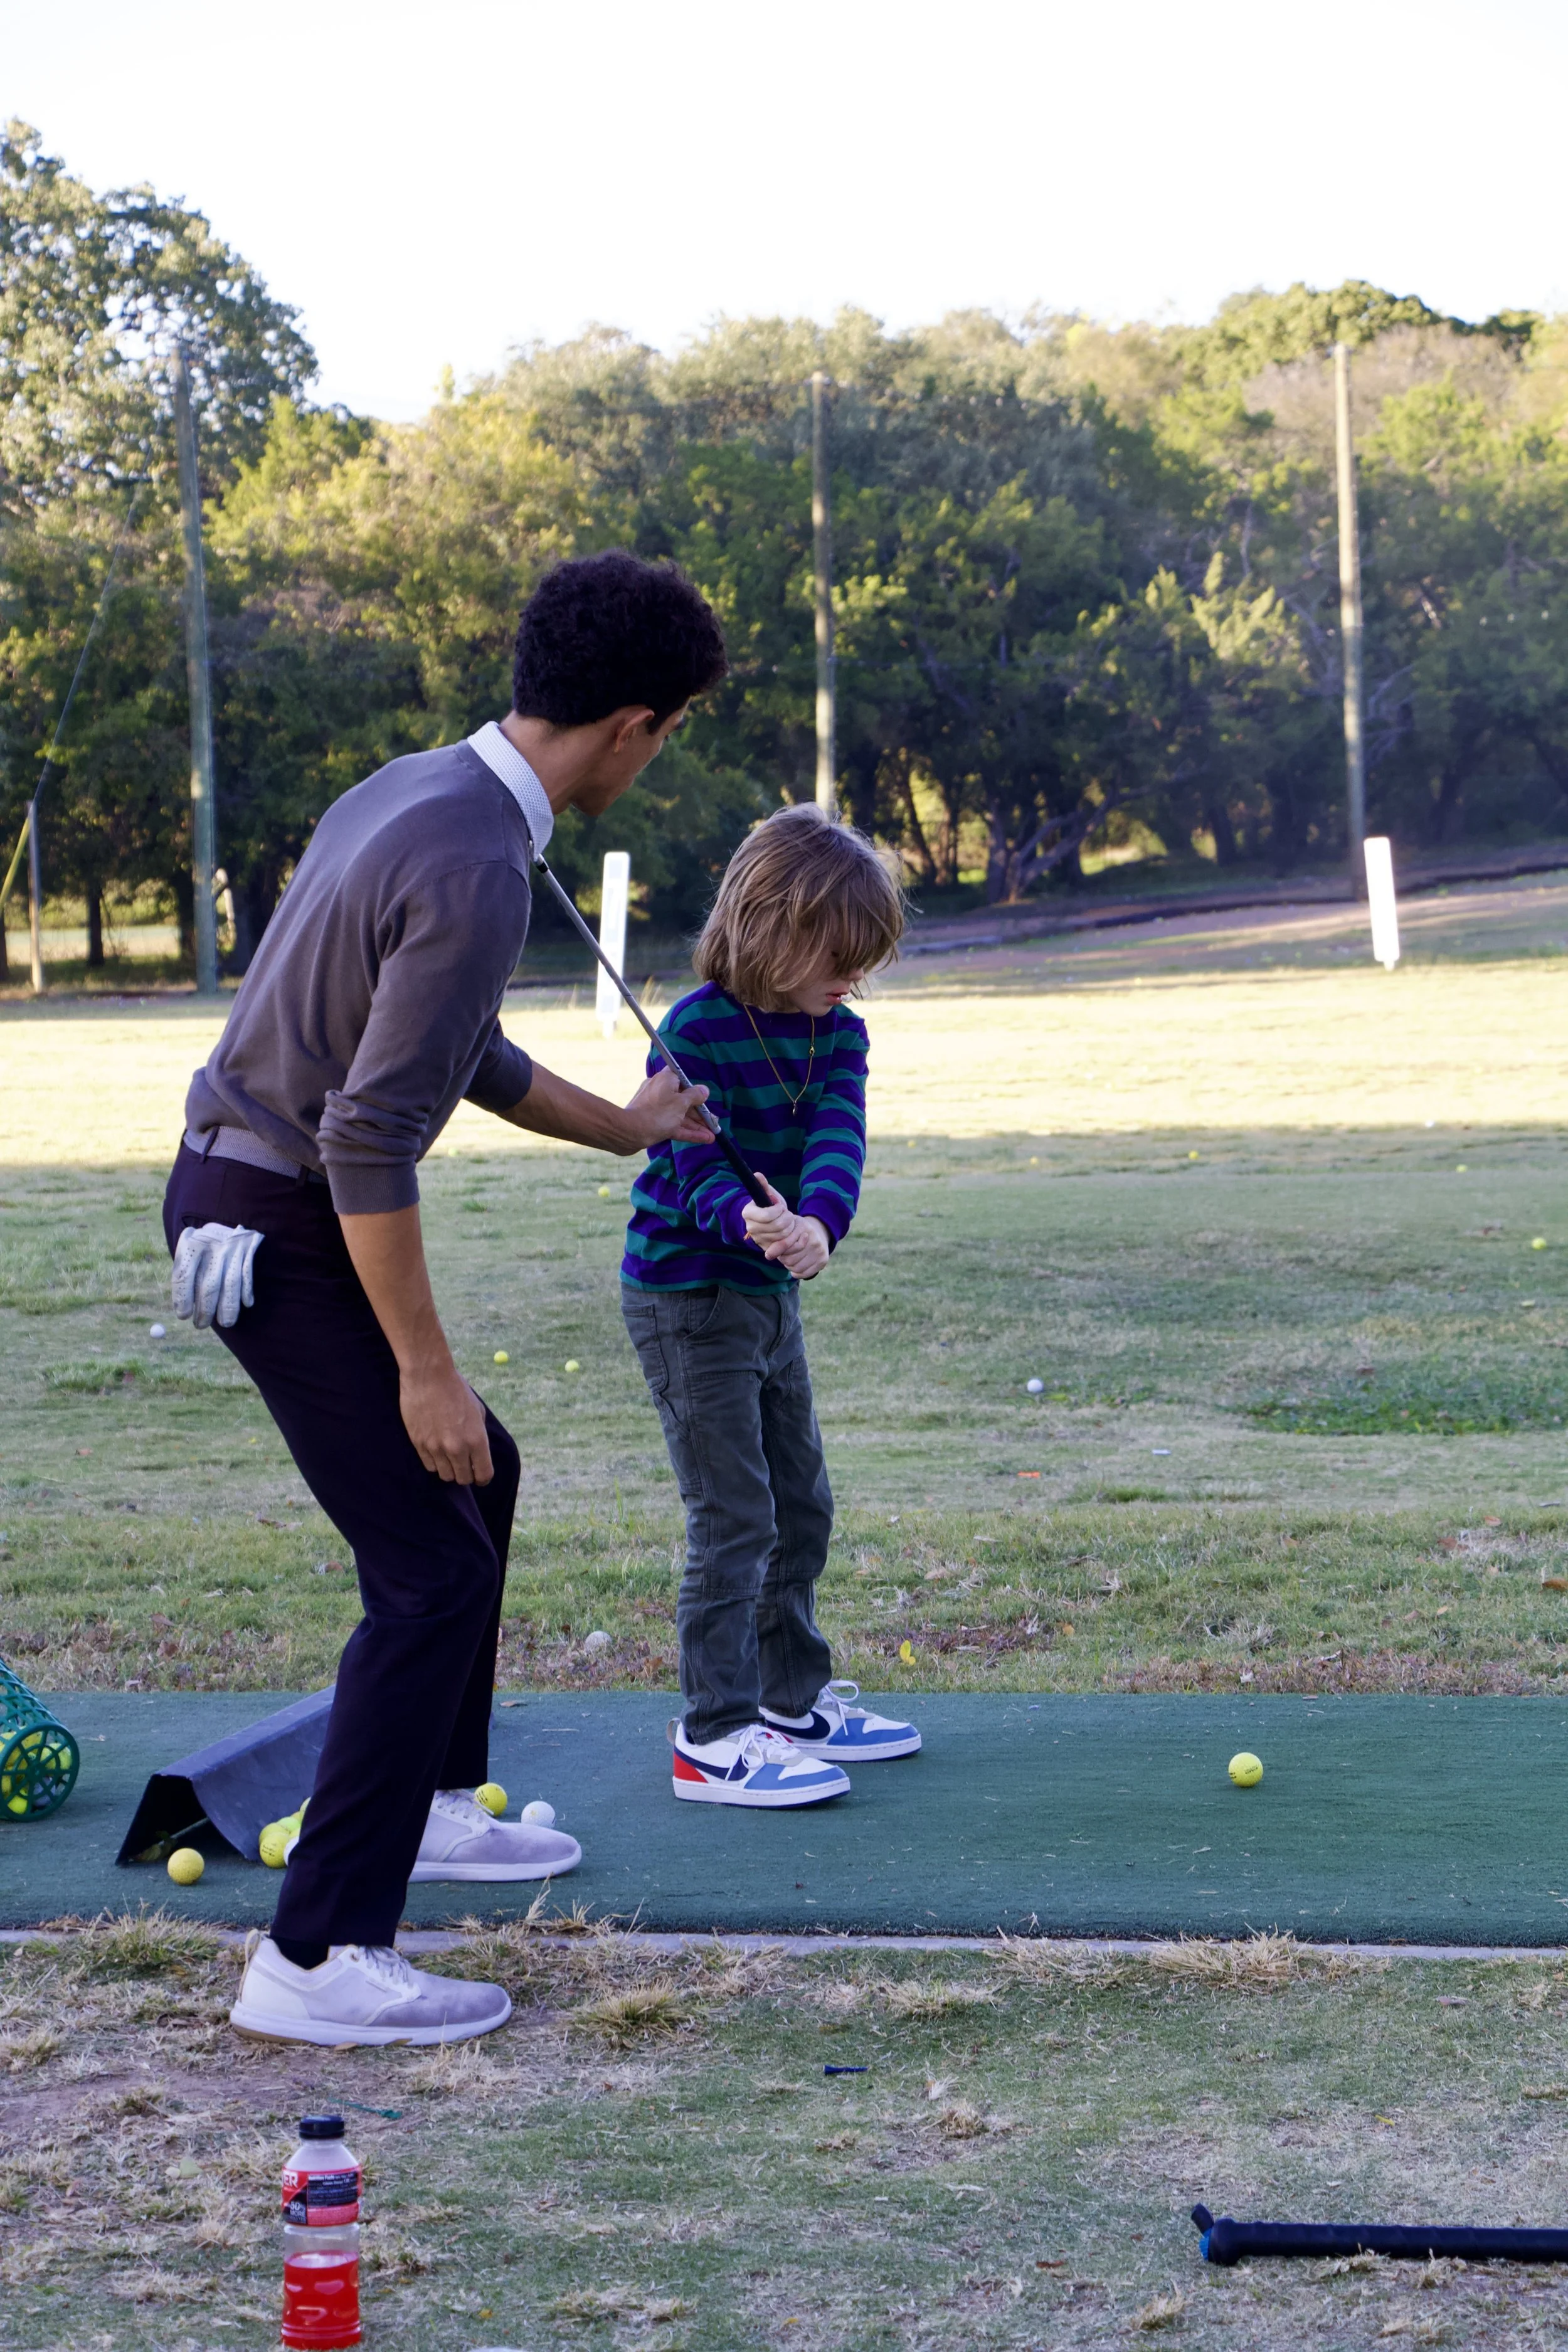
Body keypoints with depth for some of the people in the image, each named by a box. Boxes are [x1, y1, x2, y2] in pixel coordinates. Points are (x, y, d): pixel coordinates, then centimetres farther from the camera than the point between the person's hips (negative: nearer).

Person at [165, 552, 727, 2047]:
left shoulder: (423, 793, 8)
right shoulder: (476, 873, -24)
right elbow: (370, 1140, -27)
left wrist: (622, 1127, 35)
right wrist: (425, 1370, -22)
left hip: (245, 1188, 10)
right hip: (280, 1234, -10)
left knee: (476, 1477, 24)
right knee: (432, 1569, -8)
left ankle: (431, 1803, 37)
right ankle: (315, 1962, -5)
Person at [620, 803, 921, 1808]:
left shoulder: (839, 1036, 2)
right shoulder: (694, 1032, -18)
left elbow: (838, 1145, -14)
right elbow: (696, 1170, -22)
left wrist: (816, 1223, -35)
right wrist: (750, 1220, -43)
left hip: (771, 1296, 8)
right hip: (687, 1298, -8)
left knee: (803, 1508, 16)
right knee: (735, 1519, -8)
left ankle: (794, 1700, 32)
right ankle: (715, 1737, -1)